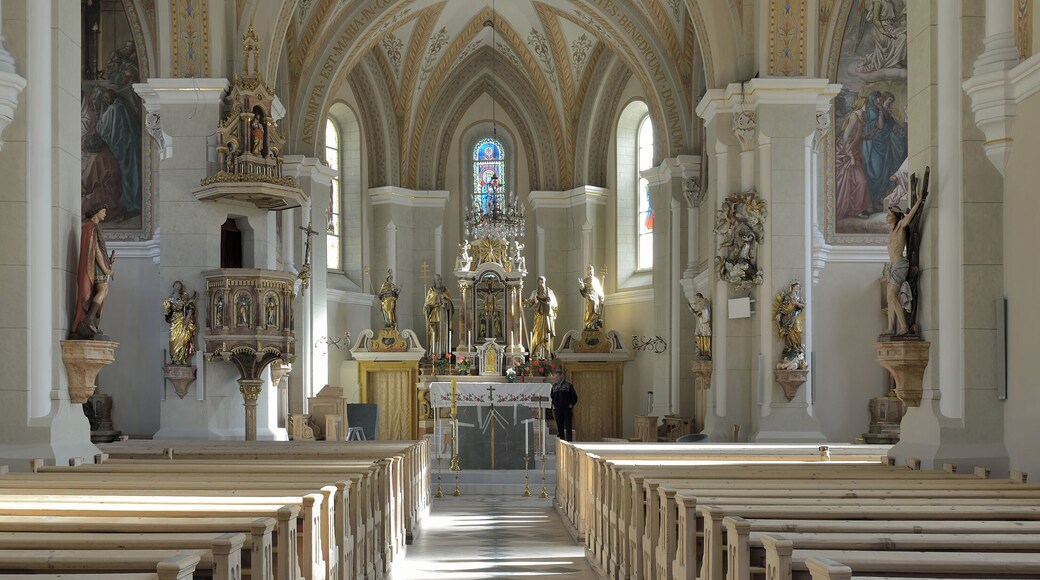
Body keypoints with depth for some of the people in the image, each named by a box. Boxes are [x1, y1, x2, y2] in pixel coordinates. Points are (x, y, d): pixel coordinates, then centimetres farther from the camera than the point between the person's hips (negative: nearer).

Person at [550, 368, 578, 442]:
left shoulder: (568, 384, -2)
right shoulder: (554, 386, 10)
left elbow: (574, 397, 2)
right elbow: (551, 397, 22)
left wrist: (571, 404, -6)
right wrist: (553, 405, 8)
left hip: (567, 409, -4)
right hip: (557, 410, 4)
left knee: (568, 428, -5)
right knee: (560, 428, 7)